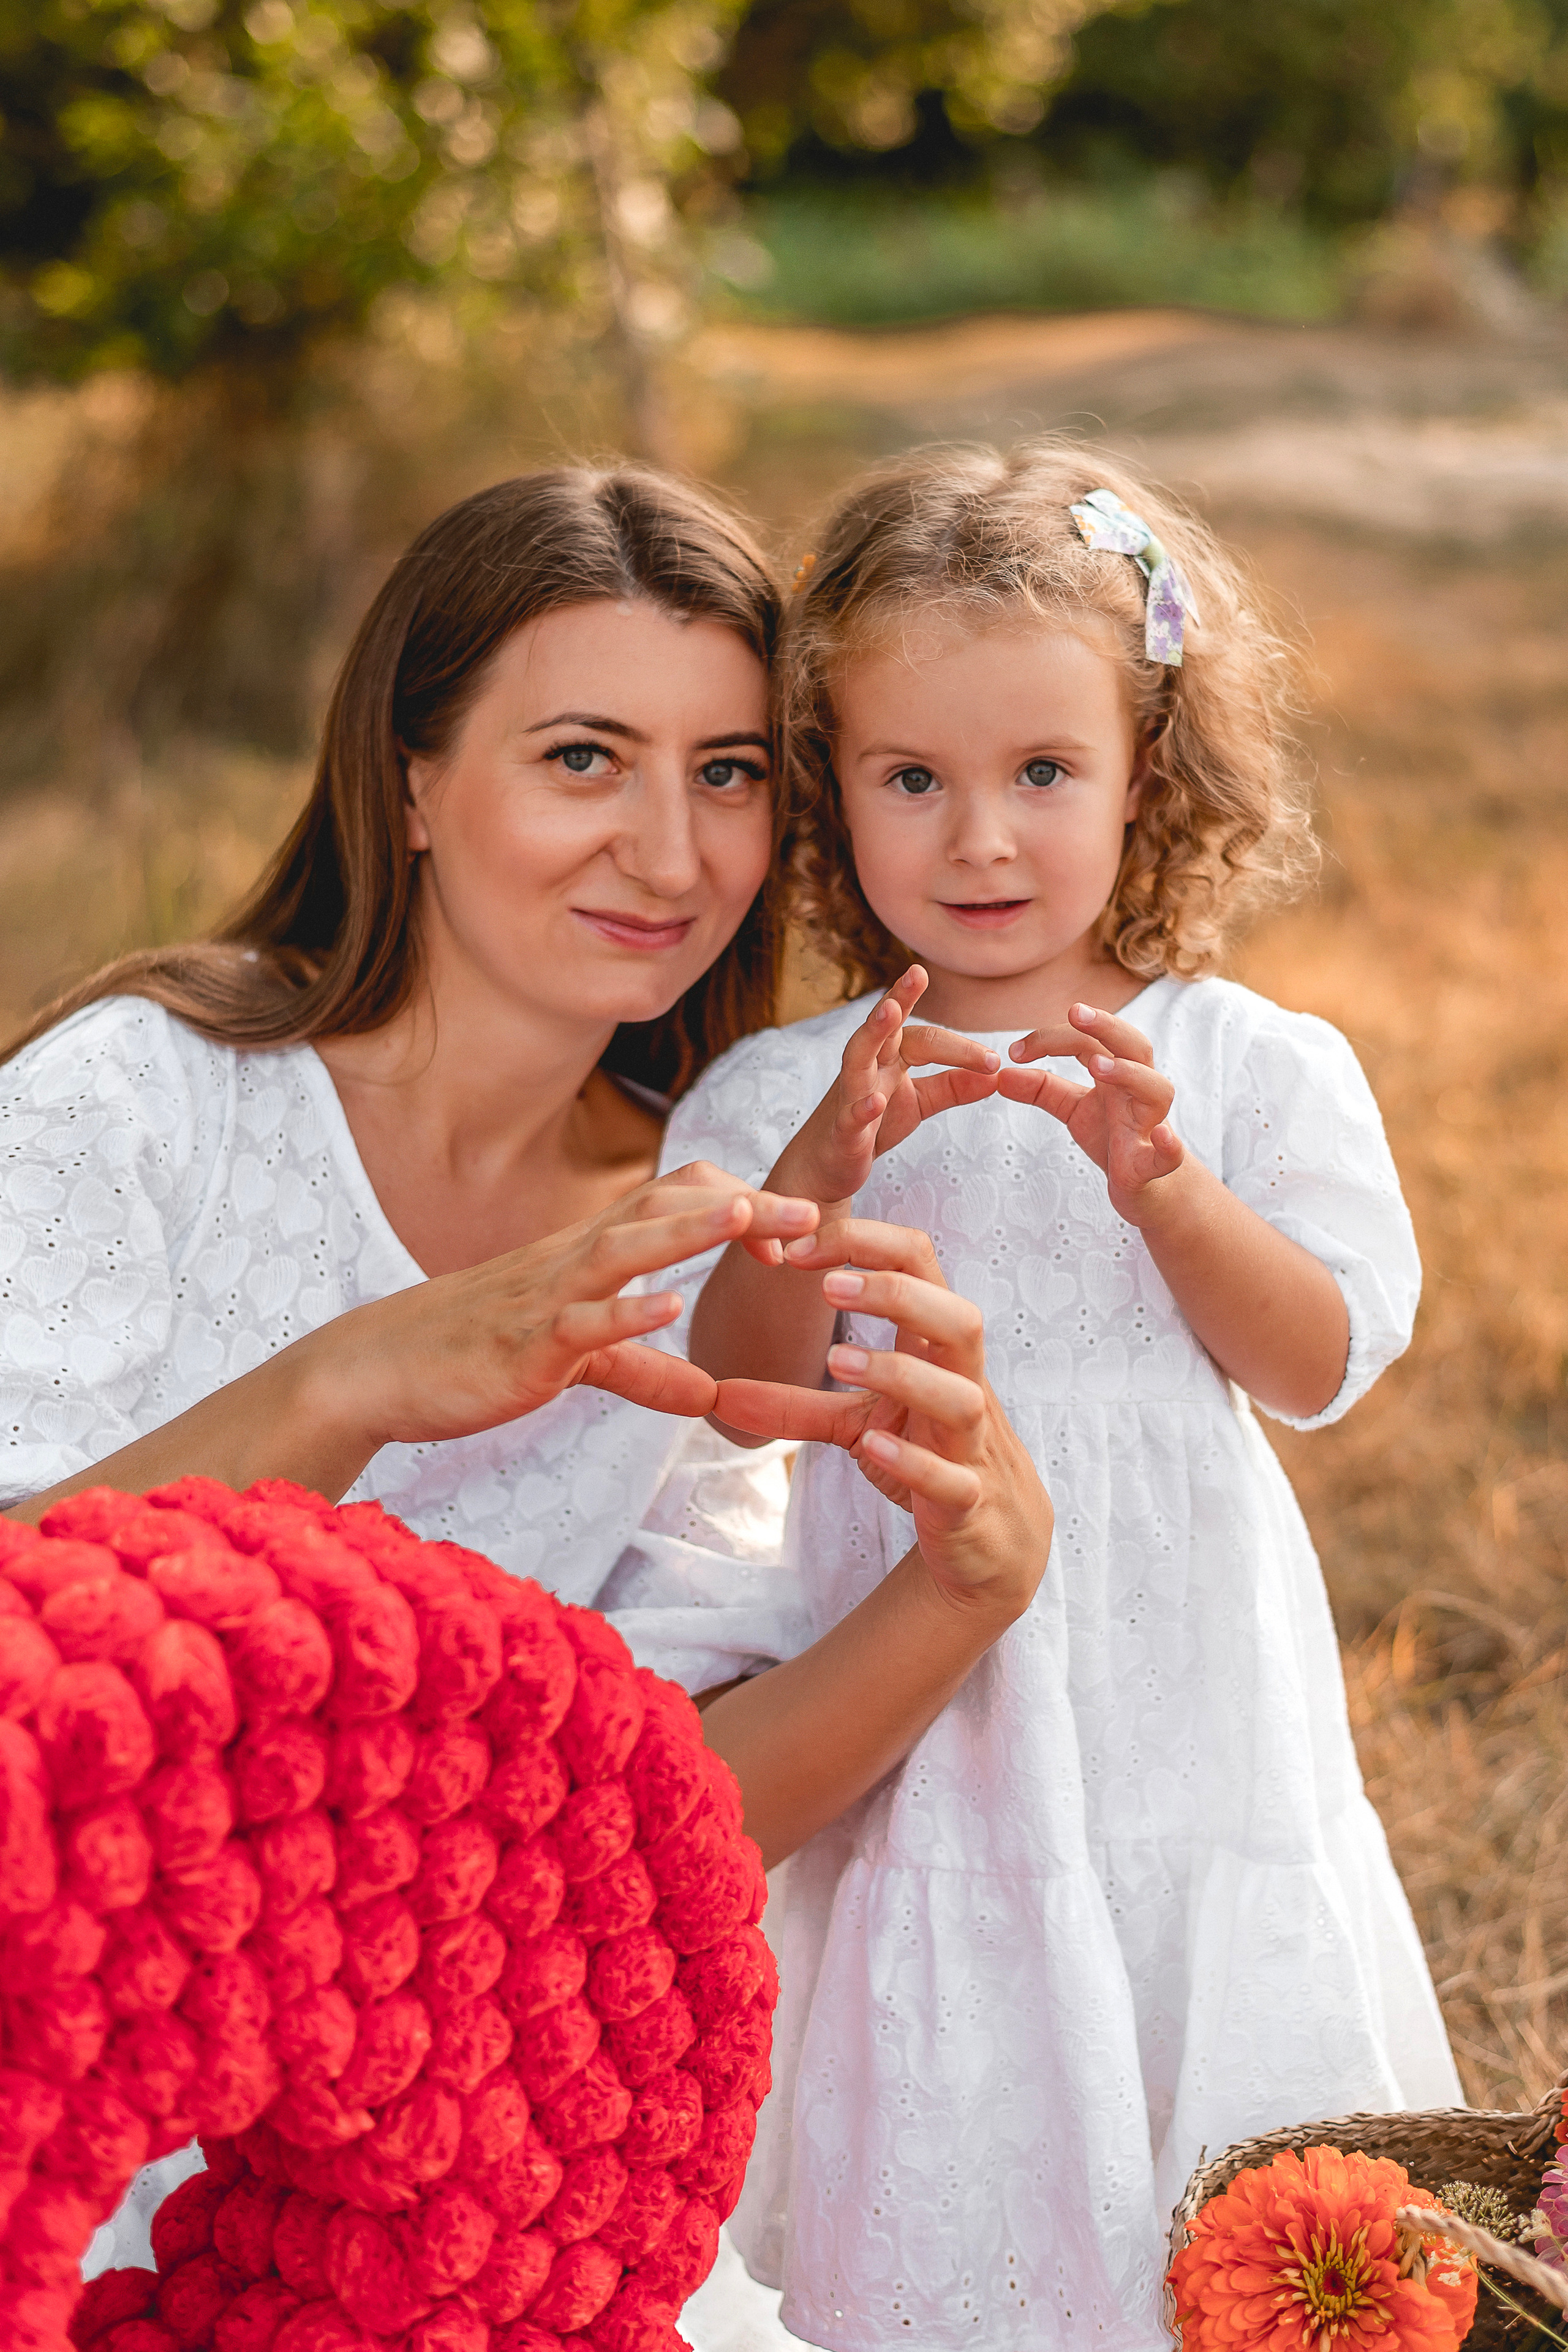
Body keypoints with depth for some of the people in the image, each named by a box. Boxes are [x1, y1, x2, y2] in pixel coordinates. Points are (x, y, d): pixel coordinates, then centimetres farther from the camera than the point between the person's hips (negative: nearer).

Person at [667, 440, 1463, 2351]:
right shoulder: (776, 1096, 1)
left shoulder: (1253, 1066, 0)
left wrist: (1162, 1187, -22)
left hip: (1185, 1730, 0)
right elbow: (737, 1397, -5)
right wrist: (818, 1182, -21)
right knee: (929, 2171, 4)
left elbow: (1318, 1365, -6)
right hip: (909, 1742, 0)